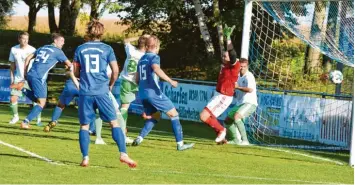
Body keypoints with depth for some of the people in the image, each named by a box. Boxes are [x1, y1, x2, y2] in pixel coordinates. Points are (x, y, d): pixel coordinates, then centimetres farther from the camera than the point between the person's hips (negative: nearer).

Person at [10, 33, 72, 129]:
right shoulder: (58, 51, 1)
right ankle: (25, 122, -9)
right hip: (39, 78, -7)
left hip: (30, 75, 7)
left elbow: (28, 58, 21)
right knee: (41, 103, -1)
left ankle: (22, 88, 3)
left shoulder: (43, 48, 21)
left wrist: (25, 73, 25)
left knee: (36, 99, 23)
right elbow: (69, 64, 6)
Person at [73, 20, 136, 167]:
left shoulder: (80, 49, 7)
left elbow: (76, 73, 12)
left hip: (85, 92, 1)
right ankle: (123, 154, -9)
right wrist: (110, 85, 17)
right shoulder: (107, 49, 3)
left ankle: (85, 158, 1)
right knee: (114, 123, 3)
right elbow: (115, 71, 0)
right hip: (102, 92, -1)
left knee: (84, 125, 9)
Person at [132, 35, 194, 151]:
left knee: (154, 116, 21)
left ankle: (139, 138, 2)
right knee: (173, 114, -1)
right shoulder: (154, 57, -5)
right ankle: (180, 144, -6)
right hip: (153, 92, -8)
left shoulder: (142, 59, 18)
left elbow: (137, 79, 25)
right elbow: (156, 69, -27)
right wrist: (170, 81, -28)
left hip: (142, 93, 8)